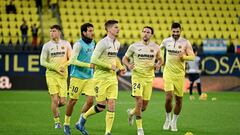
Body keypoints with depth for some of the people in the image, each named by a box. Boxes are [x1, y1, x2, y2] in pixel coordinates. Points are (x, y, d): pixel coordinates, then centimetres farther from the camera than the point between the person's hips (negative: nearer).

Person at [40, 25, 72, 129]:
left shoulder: (66, 44, 6)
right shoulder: (47, 46, 0)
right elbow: (42, 62, -3)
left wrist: (64, 65, -9)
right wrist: (56, 67, -14)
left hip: (63, 75, 2)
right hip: (51, 74, -2)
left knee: (62, 101, -2)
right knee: (55, 100, -9)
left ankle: (55, 109, 34)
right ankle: (57, 122, 7)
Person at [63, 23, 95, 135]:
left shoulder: (92, 43, 9)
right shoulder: (78, 44, -14)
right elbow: (72, 61, -19)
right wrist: (88, 65, -22)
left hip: (89, 77, 6)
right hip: (77, 76, -6)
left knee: (90, 100, -4)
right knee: (73, 101, 3)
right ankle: (66, 124, 19)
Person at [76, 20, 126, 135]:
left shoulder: (117, 44, 10)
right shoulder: (102, 43, -15)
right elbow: (93, 60, -20)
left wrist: (120, 67, 11)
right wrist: (109, 66, -18)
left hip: (112, 78, 7)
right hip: (101, 77, -7)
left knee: (111, 105, -2)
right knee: (101, 106, -2)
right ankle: (83, 118, 23)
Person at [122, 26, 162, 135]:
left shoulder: (155, 47, 4)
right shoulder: (134, 46, -2)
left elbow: (159, 59, 19)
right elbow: (124, 58, 7)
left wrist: (158, 65, -4)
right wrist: (128, 65, -14)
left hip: (149, 78, 3)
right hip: (137, 76, -3)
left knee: (144, 106, 6)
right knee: (139, 102, -15)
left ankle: (131, 113, 39)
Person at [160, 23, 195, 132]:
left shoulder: (185, 43, -4)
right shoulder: (166, 41, 3)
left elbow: (192, 56, -8)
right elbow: (159, 49, 25)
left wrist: (184, 57, -26)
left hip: (179, 74, 0)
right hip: (168, 72, 0)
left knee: (179, 99, 6)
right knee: (169, 97, -14)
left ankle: (174, 122, 24)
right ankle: (168, 119, 9)